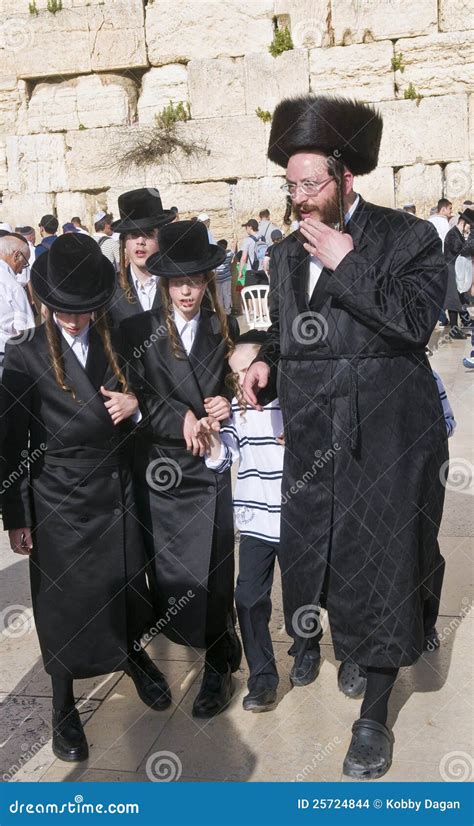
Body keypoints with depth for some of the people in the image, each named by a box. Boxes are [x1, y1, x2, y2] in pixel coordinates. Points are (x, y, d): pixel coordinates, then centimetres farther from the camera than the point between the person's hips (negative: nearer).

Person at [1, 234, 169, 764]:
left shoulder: (117, 342, 0)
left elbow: (137, 395, 15)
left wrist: (137, 403, -10)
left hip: (117, 491, 4)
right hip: (59, 501, -3)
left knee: (127, 586, 16)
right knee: (63, 602, 9)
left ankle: (133, 656, 46)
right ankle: (63, 706, 30)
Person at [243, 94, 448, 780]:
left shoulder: (407, 237, -6)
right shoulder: (287, 253, 13)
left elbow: (415, 320, -20)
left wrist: (345, 263, -18)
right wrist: (266, 360, 2)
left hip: (386, 436, -5)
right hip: (313, 437, 5)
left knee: (381, 568, 3)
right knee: (312, 556, 10)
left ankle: (375, 715, 20)